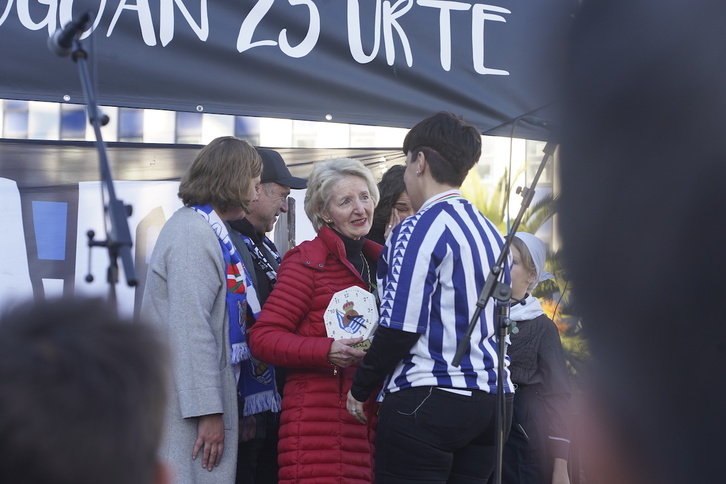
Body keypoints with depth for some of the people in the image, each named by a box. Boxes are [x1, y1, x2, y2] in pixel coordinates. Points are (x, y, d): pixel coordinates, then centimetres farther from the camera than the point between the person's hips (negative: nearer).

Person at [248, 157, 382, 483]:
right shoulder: (307, 261, -3)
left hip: (372, 418, 6)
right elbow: (263, 337, -9)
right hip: (320, 417, -6)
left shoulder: (378, 262, 18)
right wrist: (327, 352, -20)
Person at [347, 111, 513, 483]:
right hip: (491, 397, 8)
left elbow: (401, 327, -14)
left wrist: (360, 389, -3)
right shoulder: (489, 230, 14)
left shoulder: (419, 229, -11)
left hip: (428, 399, -8)